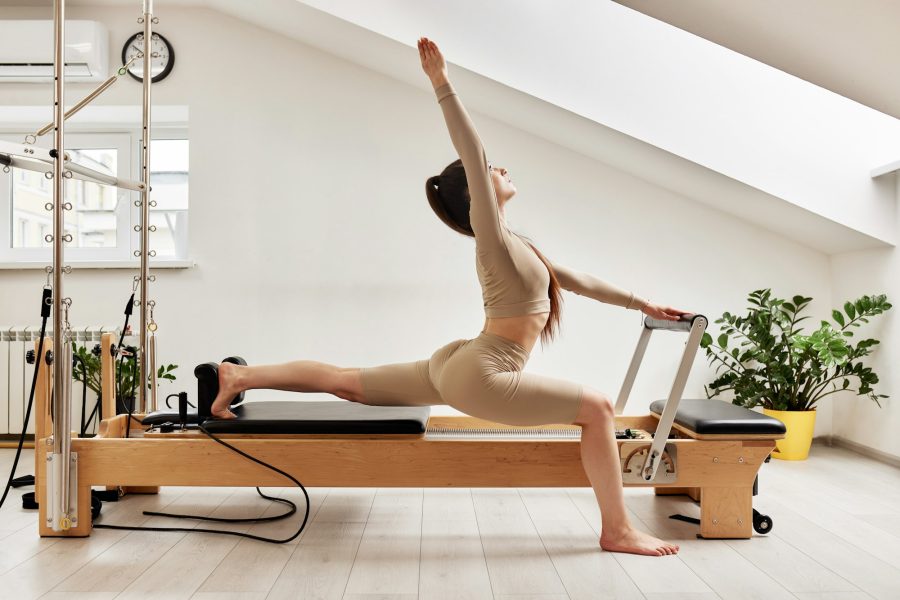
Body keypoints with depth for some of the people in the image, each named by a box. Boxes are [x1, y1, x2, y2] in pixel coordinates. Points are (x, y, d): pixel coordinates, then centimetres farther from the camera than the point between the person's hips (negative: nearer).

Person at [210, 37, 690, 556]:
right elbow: (471, 155, -23)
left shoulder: (512, 245, 16)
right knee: (597, 406, -8)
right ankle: (618, 531, -1)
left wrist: (642, 303, 25)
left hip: (457, 364, 9)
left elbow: (576, 279, 22)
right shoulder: (494, 237, -12)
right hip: (479, 377, -9)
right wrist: (442, 84, -26)